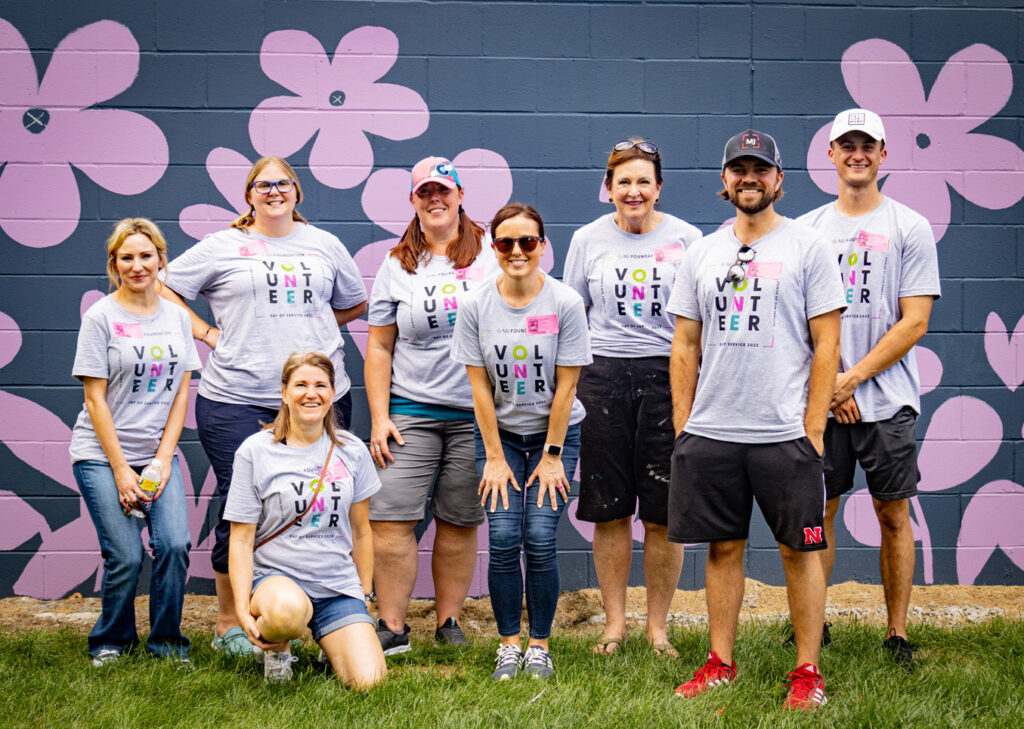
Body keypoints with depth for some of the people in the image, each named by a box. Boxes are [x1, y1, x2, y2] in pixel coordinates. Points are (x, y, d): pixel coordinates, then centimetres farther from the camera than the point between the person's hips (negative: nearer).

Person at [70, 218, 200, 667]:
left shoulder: (177, 317, 8)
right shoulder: (100, 318, -4)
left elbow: (180, 393, 8)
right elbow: (95, 399, -6)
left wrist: (163, 460, -3)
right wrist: (120, 469, -10)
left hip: (159, 452, 3)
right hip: (102, 454, -3)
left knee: (174, 545, -13)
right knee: (125, 557, -11)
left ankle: (166, 641, 5)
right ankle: (111, 643, 13)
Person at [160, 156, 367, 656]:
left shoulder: (324, 245, 14)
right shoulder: (221, 247, 6)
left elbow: (355, 303, 26)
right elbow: (162, 290, 8)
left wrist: (311, 327, 11)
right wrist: (208, 333, 0)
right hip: (237, 399, -3)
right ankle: (228, 625, 9)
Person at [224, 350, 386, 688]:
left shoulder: (351, 451, 7)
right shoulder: (254, 452, -3)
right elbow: (241, 540, -4)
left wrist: (364, 594, 15)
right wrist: (242, 608, -14)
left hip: (339, 586, 3)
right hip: (275, 576, -3)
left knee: (368, 681, -18)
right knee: (288, 610, -42)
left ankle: (330, 644, 18)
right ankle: (275, 647, -3)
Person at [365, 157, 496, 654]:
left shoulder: (490, 254, 6)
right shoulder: (397, 266, 9)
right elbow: (379, 347, 9)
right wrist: (379, 417, 1)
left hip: (477, 412, 0)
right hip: (411, 411, 0)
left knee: (459, 522, 5)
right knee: (391, 518, -8)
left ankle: (448, 622, 17)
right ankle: (392, 627, 0)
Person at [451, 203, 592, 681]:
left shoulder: (565, 303, -12)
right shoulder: (476, 306, -7)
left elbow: (564, 387, -10)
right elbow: (480, 387, -4)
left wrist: (552, 455, -9)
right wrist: (495, 457, -5)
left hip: (555, 432, -1)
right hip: (500, 433, 1)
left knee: (540, 542, -9)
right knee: (503, 542, -7)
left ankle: (539, 646, 5)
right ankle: (509, 645, 7)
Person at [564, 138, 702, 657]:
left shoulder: (685, 238, 5)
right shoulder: (588, 240, 9)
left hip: (668, 376, -1)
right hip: (603, 376, 1)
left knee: (663, 513, 1)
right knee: (610, 511, 5)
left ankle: (658, 627, 13)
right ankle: (614, 623, 16)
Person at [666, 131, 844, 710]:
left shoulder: (808, 247, 0)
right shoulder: (703, 253, 12)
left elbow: (826, 345, -3)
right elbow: (685, 345, 14)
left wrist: (813, 428, -9)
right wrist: (682, 425, 7)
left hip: (785, 433, -4)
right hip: (710, 434, 4)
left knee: (800, 548, 2)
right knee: (723, 547, 9)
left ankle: (808, 672, 9)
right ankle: (721, 664, 19)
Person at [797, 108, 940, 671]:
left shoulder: (909, 228, 1)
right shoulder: (805, 230, 9)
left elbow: (914, 322, -5)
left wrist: (852, 378, -11)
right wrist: (826, 386, -6)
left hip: (887, 398, -2)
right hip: (820, 397, 2)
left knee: (893, 515, 3)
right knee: (818, 511, 4)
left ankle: (897, 634, 11)